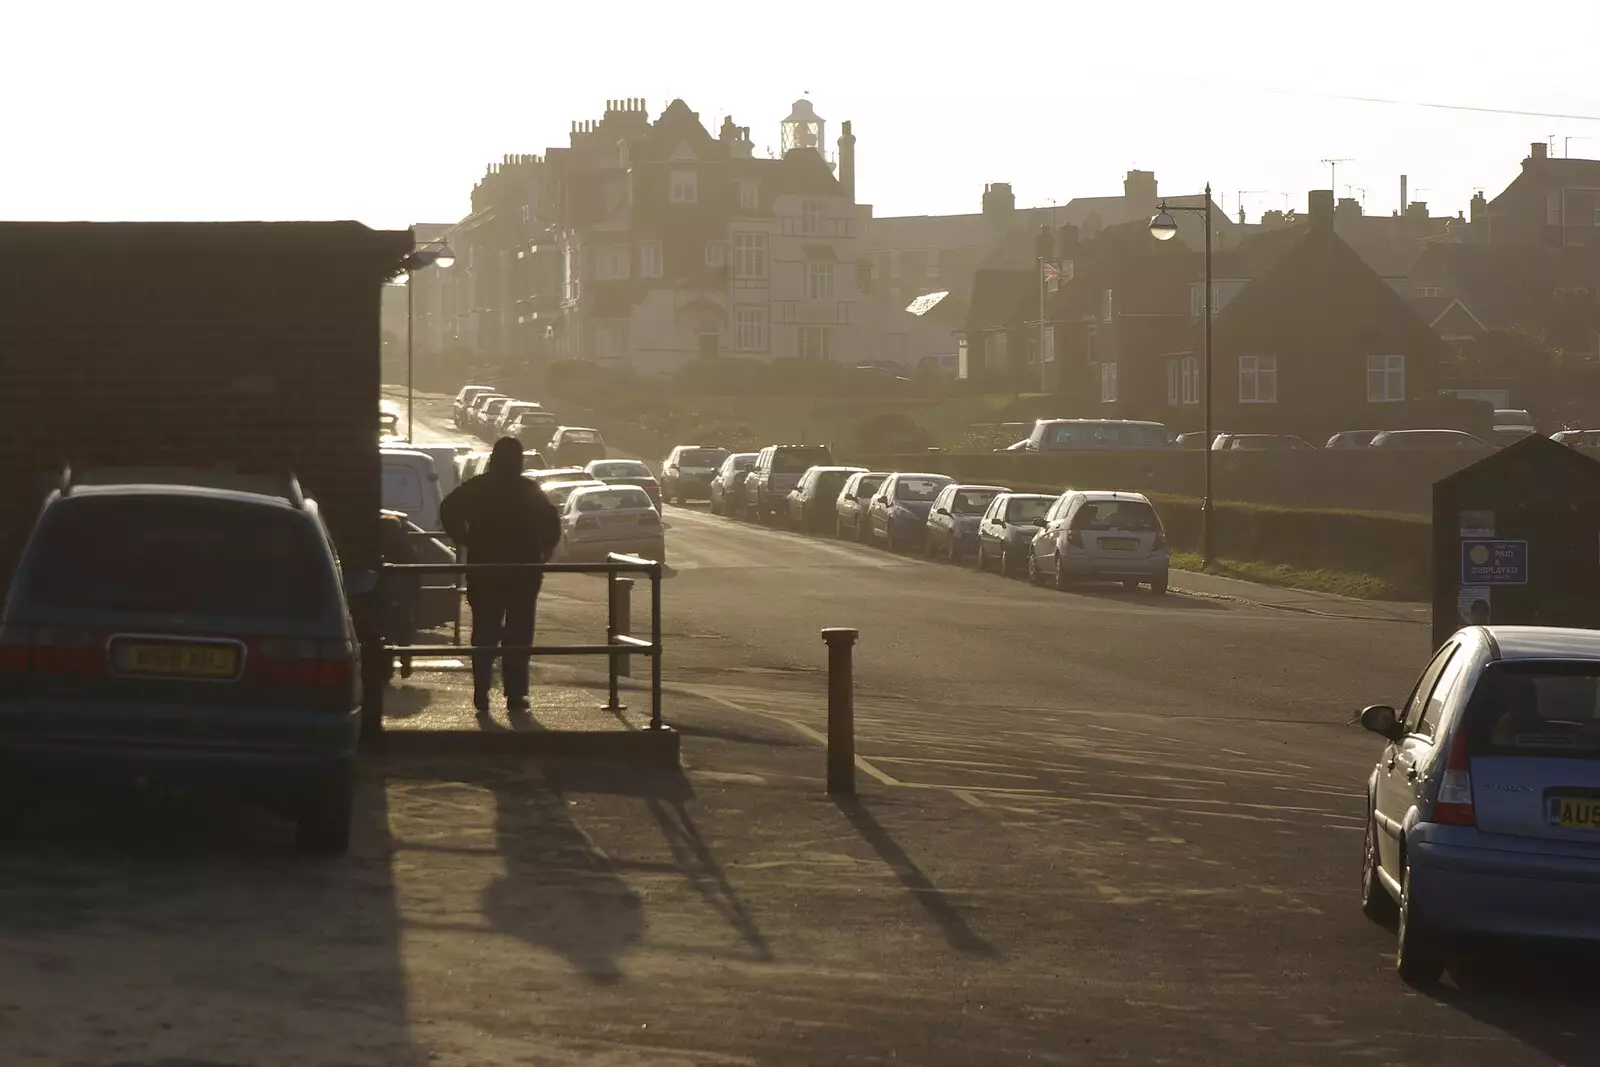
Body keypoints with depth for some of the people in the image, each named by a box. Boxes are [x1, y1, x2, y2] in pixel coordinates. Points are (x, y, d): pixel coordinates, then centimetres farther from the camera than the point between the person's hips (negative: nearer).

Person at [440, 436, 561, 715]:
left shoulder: (476, 488, 0)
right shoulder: (530, 491, -2)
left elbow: (448, 510, -10)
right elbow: (552, 523, -10)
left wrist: (463, 541, -2)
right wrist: (543, 551, 3)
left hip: (484, 571, 1)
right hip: (523, 573, -1)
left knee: (484, 633, 9)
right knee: (518, 635, 5)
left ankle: (481, 694, 0)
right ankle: (516, 696, 1)